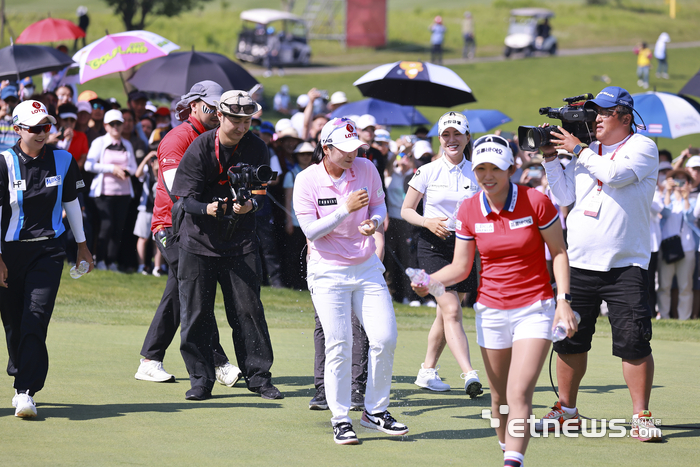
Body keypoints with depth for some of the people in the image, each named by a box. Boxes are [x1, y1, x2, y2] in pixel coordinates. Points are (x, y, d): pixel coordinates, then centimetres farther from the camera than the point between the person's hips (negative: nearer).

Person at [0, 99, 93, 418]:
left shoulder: (63, 161, 3)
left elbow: (71, 203, 16)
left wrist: (81, 244, 22)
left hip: (49, 250, 1)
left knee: (36, 318, -14)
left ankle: (26, 391, -17)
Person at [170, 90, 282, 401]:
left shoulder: (257, 150, -3)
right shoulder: (199, 149, -9)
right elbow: (187, 199, -12)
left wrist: (250, 205, -27)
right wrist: (207, 209, -34)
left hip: (241, 243, 1)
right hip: (199, 240, -1)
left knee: (248, 309, -1)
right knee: (196, 313, -1)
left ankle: (258, 375, 8)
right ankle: (201, 378, 9)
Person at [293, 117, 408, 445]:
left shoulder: (366, 169, -2)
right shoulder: (307, 180, -12)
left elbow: (379, 205, 11)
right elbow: (311, 230, -15)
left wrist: (373, 221, -12)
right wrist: (346, 209, -25)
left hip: (367, 268, 4)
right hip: (328, 273, -4)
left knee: (385, 339, -3)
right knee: (339, 346, -8)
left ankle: (375, 411, 13)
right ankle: (340, 420, 5)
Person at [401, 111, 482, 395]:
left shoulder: (476, 174, 5)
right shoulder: (427, 172, -2)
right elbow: (406, 210, 2)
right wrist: (428, 222, -16)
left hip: (464, 246, 4)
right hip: (434, 246, -4)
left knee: (446, 313, 9)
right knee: (451, 311, -16)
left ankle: (427, 371, 25)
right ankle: (469, 375, -26)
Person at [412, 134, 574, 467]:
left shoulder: (535, 202, -10)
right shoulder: (469, 211, -2)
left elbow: (558, 252, -2)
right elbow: (461, 266, 3)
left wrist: (563, 300, -11)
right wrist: (429, 281, -16)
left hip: (534, 308, -3)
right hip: (491, 311, 3)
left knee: (519, 394, -16)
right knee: (499, 398, 8)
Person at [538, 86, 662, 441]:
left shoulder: (642, 148, -1)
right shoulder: (587, 151, 14)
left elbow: (616, 174, -19)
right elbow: (564, 196, 12)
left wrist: (578, 150, -9)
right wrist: (550, 157, 3)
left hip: (625, 265, -5)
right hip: (579, 264, 5)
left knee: (634, 342, -11)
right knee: (568, 339, 9)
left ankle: (641, 417, -5)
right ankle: (567, 410, 22)